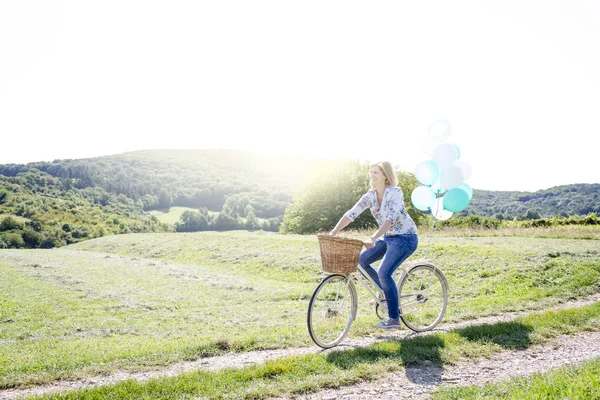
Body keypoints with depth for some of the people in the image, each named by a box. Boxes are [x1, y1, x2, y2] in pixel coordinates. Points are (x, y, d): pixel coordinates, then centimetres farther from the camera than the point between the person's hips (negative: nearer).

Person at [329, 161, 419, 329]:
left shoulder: (395, 192, -20)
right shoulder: (370, 195, -1)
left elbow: (391, 218, -34)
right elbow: (351, 214, -8)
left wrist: (373, 238, -45)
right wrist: (333, 232, -19)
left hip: (405, 238, -8)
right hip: (388, 238, 8)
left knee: (384, 272, -20)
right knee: (363, 260, 2)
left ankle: (394, 318, -7)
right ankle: (387, 292, 20)